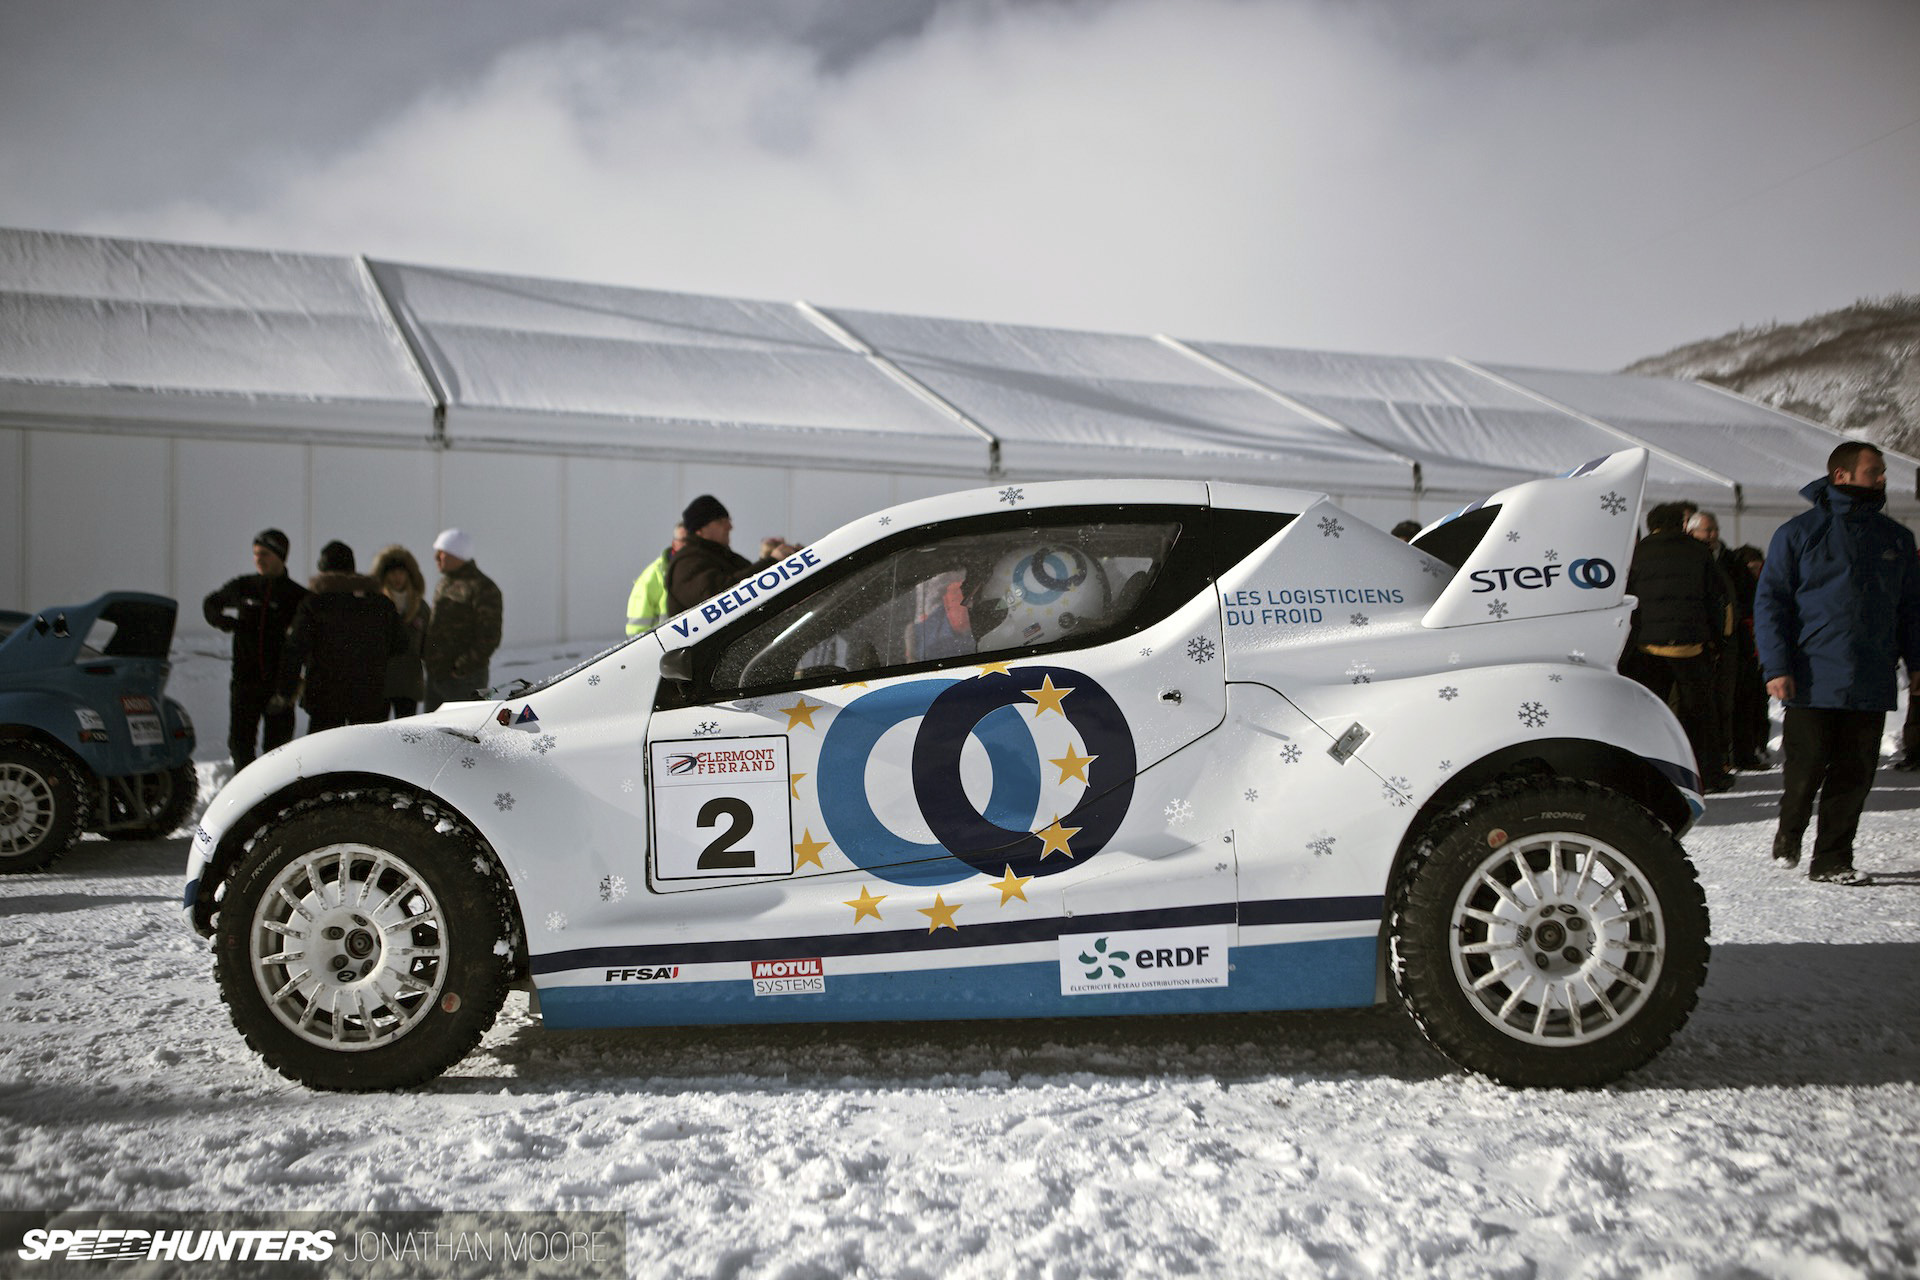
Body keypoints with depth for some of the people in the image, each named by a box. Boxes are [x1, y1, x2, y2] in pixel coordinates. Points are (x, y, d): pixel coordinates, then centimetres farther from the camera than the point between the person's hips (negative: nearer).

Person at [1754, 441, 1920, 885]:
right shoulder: (1798, 533, 1)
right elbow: (1770, 602, -2)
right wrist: (1777, 666, -10)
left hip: (1872, 683, 4)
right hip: (1812, 679, -4)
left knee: (1854, 773, 3)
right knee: (1806, 768, 0)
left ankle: (1832, 859, 12)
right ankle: (1789, 835, 25)